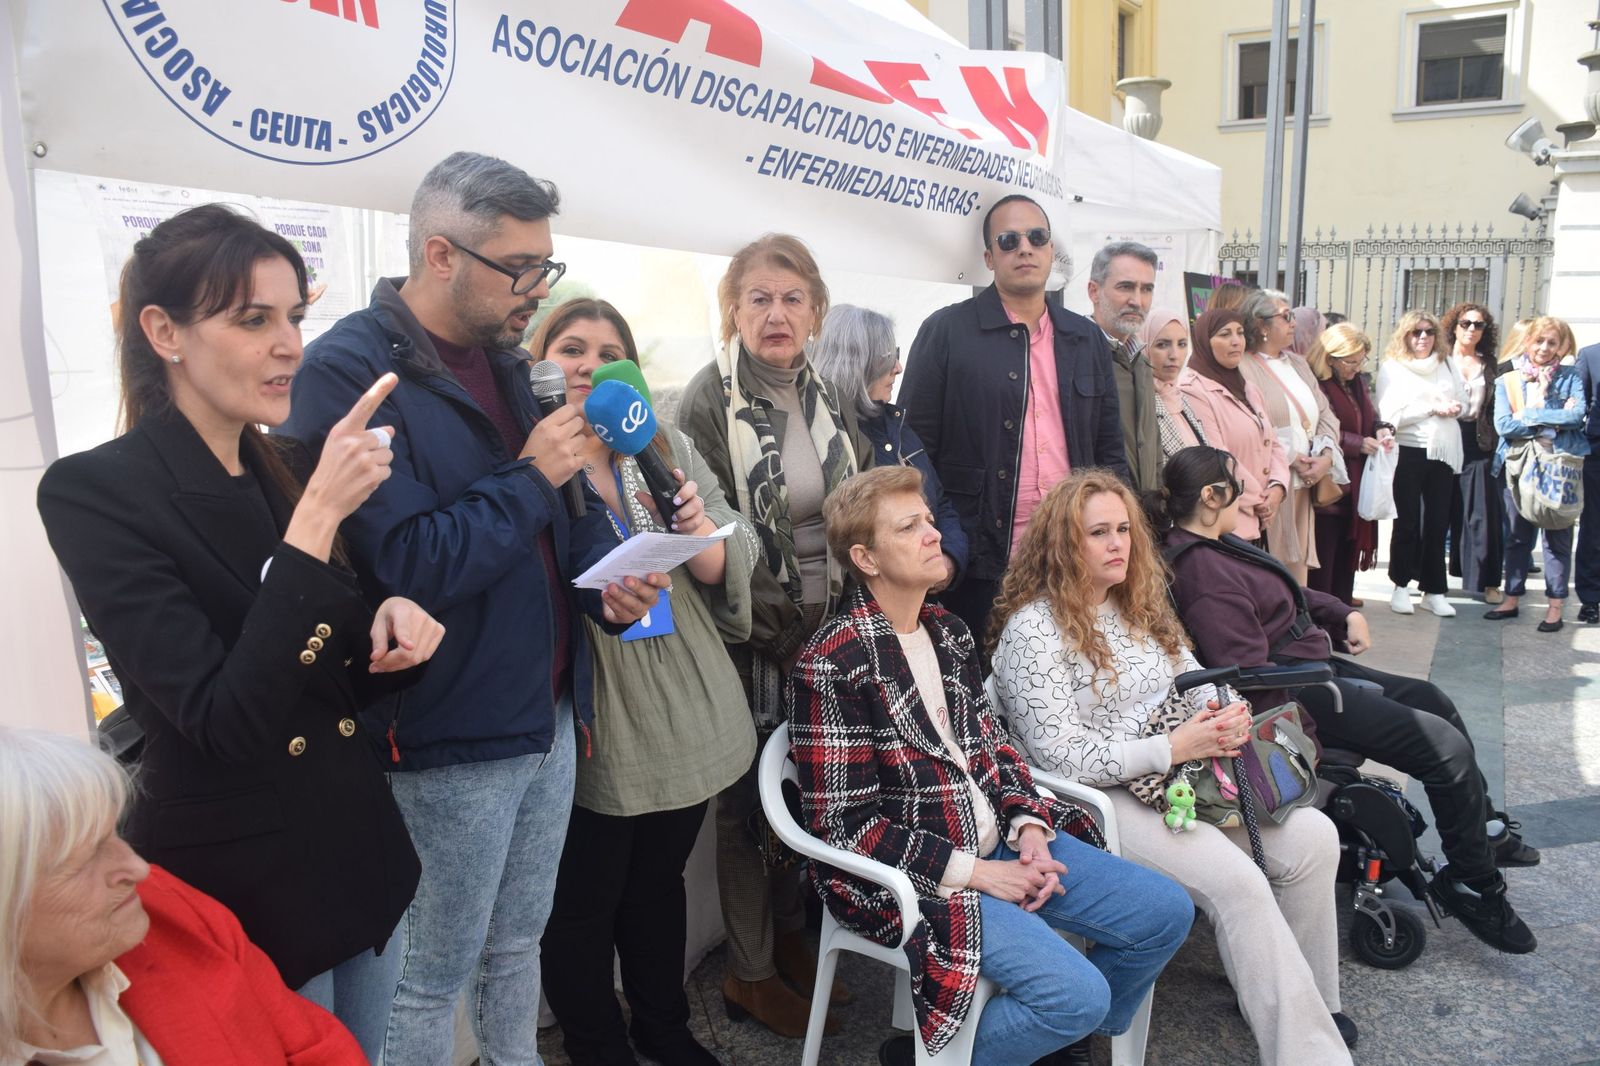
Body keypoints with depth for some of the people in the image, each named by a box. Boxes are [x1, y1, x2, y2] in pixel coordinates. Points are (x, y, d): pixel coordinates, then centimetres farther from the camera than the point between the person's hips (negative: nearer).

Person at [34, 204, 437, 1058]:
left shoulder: (290, 469, 1)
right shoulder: (94, 491, -17)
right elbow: (225, 722, -26)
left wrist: (392, 620, -13)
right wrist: (318, 513, -30)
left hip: (358, 850, 6)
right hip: (231, 885, -6)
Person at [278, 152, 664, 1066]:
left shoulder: (504, 359, 9)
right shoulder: (352, 370, -17)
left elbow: (566, 507, 16)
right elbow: (406, 563, -27)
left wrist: (609, 580, -4)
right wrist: (528, 478, -16)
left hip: (549, 713, 8)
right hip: (453, 737, -7)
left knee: (518, 947, 24)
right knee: (434, 979, 11)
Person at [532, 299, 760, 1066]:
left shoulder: (669, 448, 8)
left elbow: (729, 566, 3)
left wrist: (700, 528, -17)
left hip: (685, 714, 5)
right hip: (587, 723, -4)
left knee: (659, 881, 20)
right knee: (584, 900, 9)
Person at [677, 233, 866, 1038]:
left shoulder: (828, 398, 5)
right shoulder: (708, 402, -13)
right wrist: (766, 629, -18)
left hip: (827, 632, 6)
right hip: (752, 639, -5)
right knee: (750, 797, 7)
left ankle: (788, 934, 37)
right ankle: (747, 972, 25)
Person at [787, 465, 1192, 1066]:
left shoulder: (948, 633, 8)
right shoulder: (832, 666, -18)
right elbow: (842, 825, -18)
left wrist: (1028, 825, -4)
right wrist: (973, 873, -17)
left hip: (998, 841, 8)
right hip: (915, 878, -8)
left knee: (1167, 912, 5)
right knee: (1079, 993, -21)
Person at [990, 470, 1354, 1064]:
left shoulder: (1141, 604, 12)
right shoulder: (1034, 628, -13)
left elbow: (1196, 681, 16)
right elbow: (1061, 756, -18)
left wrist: (1227, 715, -9)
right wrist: (1173, 748, -21)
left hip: (1180, 772, 8)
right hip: (1098, 799, -8)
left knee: (1313, 836, -8)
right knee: (1236, 881, -25)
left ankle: (1308, 1001, 10)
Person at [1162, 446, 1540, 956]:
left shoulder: (1215, 546, 9)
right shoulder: (1204, 576, -26)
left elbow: (1288, 593, 24)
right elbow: (1252, 679, -28)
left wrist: (1344, 614, 7)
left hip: (1313, 668, 12)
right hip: (1296, 696, -12)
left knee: (1433, 701, 19)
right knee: (1445, 744, -10)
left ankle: (1485, 828, 38)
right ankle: (1473, 885, 10)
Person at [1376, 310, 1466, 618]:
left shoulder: (1447, 364, 13)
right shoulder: (1391, 368, -1)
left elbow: (1463, 402, 17)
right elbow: (1390, 415, -12)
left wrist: (1454, 407, -5)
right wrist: (1432, 408, -12)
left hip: (1443, 454, 4)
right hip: (1409, 452, -4)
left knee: (1438, 523, 5)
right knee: (1408, 522, 3)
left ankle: (1434, 590, 12)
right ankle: (1401, 586, 15)